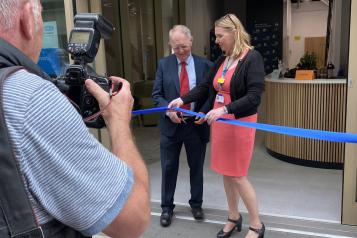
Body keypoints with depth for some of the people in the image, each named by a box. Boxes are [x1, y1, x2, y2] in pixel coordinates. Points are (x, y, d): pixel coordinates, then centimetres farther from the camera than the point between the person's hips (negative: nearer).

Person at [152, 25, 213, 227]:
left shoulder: (205, 65, -1)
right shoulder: (164, 64, 1)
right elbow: (157, 94, 1)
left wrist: (203, 113, -16)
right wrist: (168, 110, -16)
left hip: (197, 124, 0)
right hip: (171, 124, 0)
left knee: (197, 167, 14)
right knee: (169, 167, 9)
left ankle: (196, 203, 33)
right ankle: (167, 207, 26)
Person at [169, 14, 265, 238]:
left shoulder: (253, 57, -13)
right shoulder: (222, 60, 9)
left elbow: (254, 97, -21)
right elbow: (206, 87, 14)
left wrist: (225, 109, -31)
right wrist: (182, 99, 2)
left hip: (240, 123, -7)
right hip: (220, 122, 7)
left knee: (238, 176, 0)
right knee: (226, 173, 15)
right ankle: (234, 217, 34)